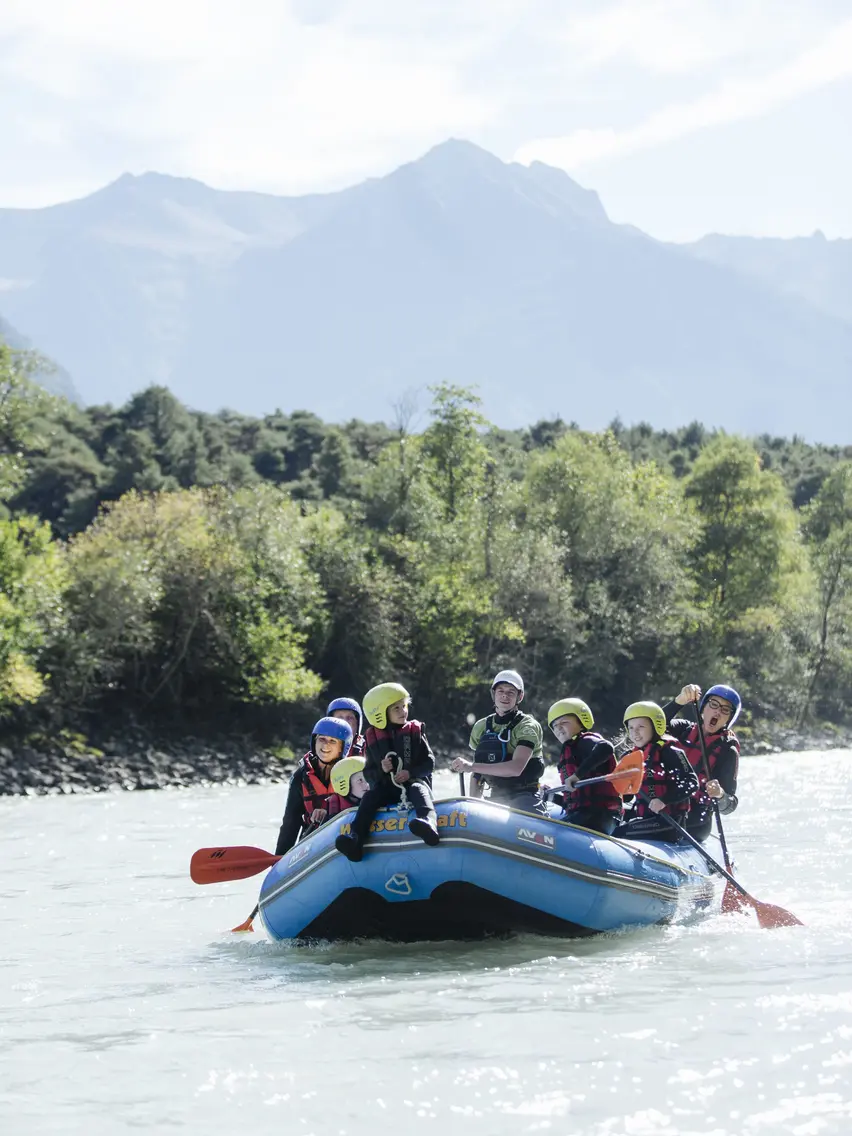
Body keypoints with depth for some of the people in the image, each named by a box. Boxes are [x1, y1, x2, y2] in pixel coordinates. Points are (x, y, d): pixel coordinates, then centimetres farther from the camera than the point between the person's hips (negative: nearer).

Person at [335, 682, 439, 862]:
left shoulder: (415, 732, 9)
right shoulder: (373, 738, 11)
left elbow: (429, 762, 4)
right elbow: (368, 773, 10)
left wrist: (411, 772, -15)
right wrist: (381, 770, -14)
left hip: (414, 781, -2)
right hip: (386, 787, 2)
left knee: (418, 790, -37)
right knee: (370, 797, -29)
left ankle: (428, 822, -71)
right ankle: (355, 838, -49)